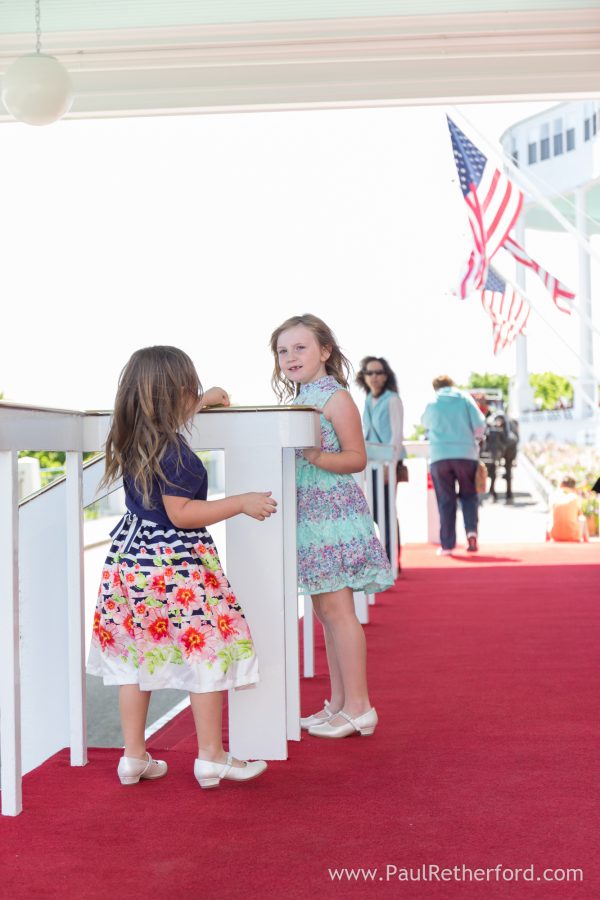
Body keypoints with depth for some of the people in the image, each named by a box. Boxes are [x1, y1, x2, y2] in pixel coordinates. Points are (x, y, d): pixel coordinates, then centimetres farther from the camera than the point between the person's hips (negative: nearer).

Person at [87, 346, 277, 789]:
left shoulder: (131, 441, 8)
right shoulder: (173, 450, -19)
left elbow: (165, 419, 32)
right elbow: (181, 514, -21)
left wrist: (201, 401, 42)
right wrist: (241, 503, -16)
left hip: (131, 560, 9)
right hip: (177, 568, -9)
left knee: (135, 654, 13)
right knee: (208, 650, 3)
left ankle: (134, 757, 21)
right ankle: (211, 757, 11)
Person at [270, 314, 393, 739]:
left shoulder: (334, 397, -9)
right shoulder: (299, 400, 16)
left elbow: (357, 458, -13)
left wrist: (316, 456, -25)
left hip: (333, 513, -9)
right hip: (309, 515, 9)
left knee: (336, 608, -7)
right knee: (325, 610, 12)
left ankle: (358, 708, 0)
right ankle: (339, 703, 21)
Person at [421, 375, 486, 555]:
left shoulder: (431, 403, 10)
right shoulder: (464, 398, 7)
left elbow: (425, 422, 27)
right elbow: (480, 424, -1)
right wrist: (475, 438, 17)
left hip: (439, 456, 0)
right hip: (466, 454, 0)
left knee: (445, 500, 4)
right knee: (469, 495, 14)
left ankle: (447, 545, 2)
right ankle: (471, 531, -8)